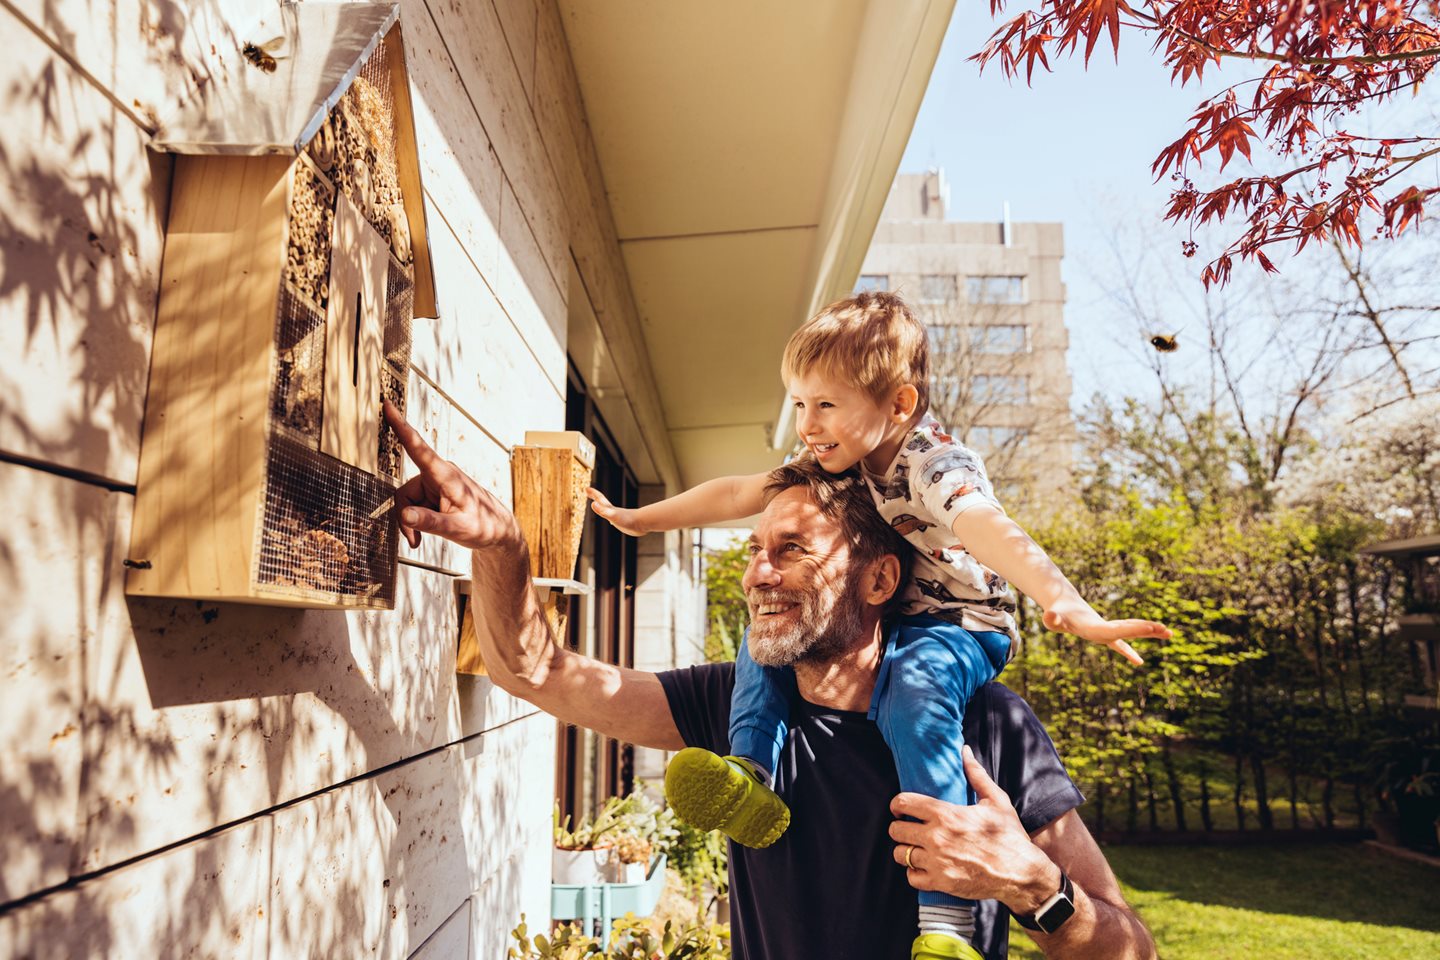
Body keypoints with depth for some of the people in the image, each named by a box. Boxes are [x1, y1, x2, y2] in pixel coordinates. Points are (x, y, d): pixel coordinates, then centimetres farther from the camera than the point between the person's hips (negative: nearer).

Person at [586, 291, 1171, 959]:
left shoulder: (934, 466, -25)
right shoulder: (830, 461, 0)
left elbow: (993, 533, -45)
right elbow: (737, 493, 8)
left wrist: (1073, 609, -62)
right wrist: (639, 519, 14)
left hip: (956, 627, -8)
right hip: (874, 625, 8)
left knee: (912, 692, -38)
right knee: (766, 633, 0)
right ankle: (751, 778, -12)